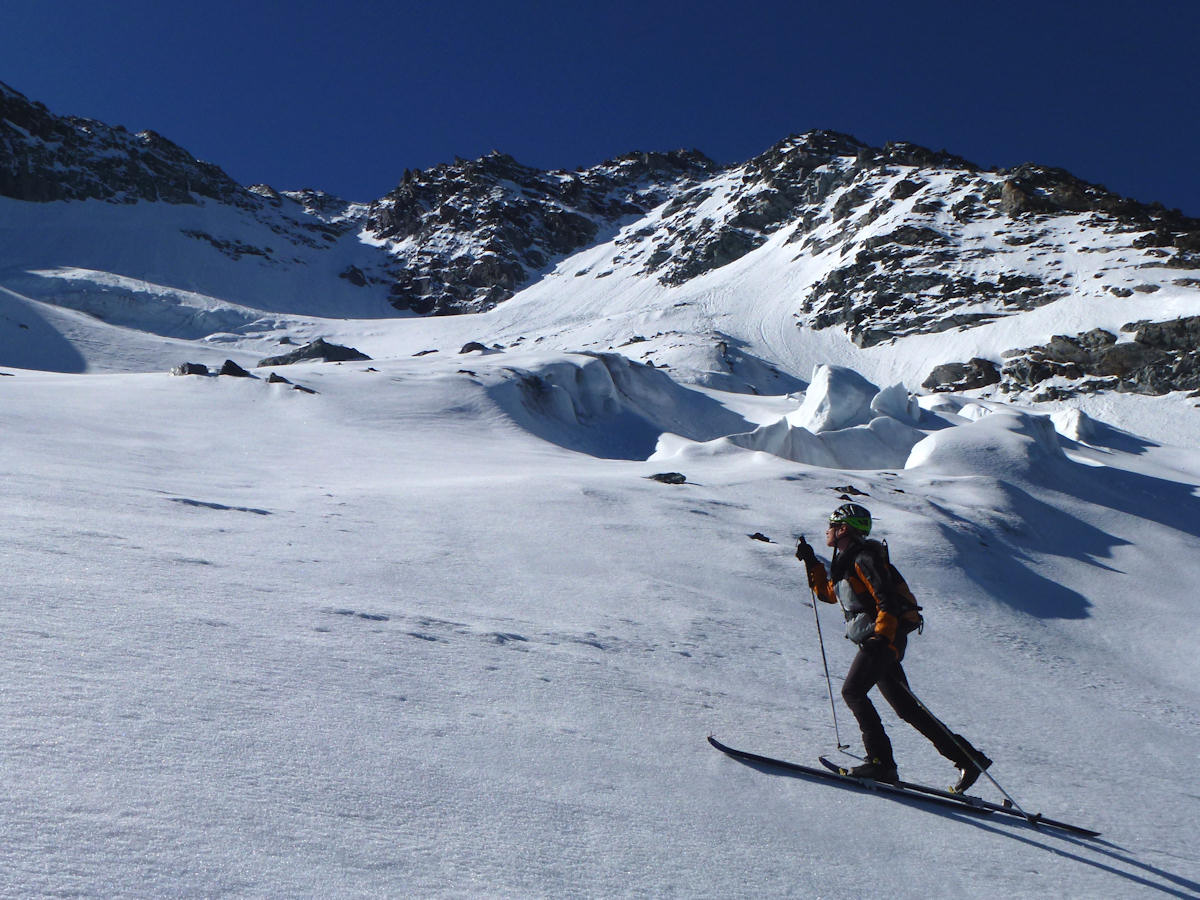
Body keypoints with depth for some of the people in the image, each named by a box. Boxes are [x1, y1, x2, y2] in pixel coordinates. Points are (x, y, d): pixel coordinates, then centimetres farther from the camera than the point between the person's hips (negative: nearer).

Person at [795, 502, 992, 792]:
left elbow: (887, 600, -21)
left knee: (852, 691, -15)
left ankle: (882, 761, -13)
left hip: (885, 637, -9)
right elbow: (828, 593, 30)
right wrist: (811, 563, 24)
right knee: (907, 708, 7)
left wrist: (881, 636, -31)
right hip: (877, 639, 9)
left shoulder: (864, 558, -12)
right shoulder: (845, 562, 17)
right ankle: (967, 758, 12)